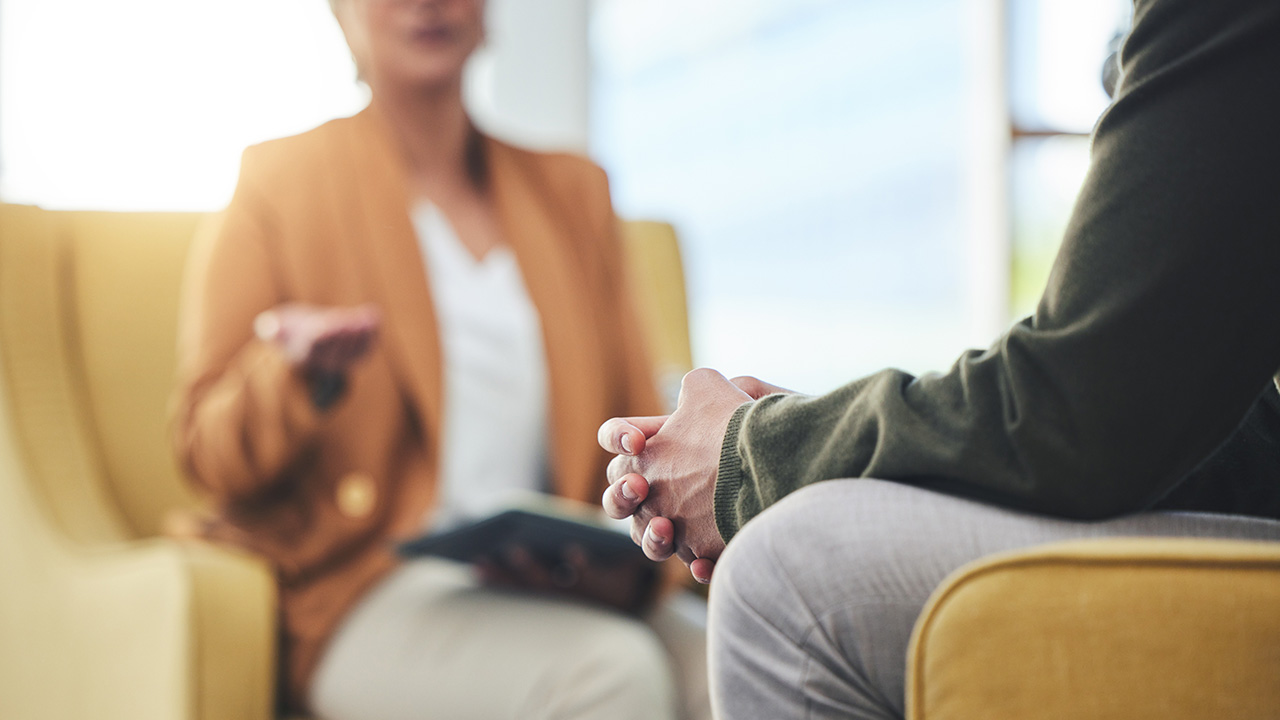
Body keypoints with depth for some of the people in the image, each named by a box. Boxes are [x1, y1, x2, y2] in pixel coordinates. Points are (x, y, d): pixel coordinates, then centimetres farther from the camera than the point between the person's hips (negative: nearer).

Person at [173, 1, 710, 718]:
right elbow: (209, 454, 3)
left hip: (556, 588, 4)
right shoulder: (279, 181, 7)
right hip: (363, 592, -3)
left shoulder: (573, 189, 20)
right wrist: (296, 374, -19)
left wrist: (624, 561, -5)